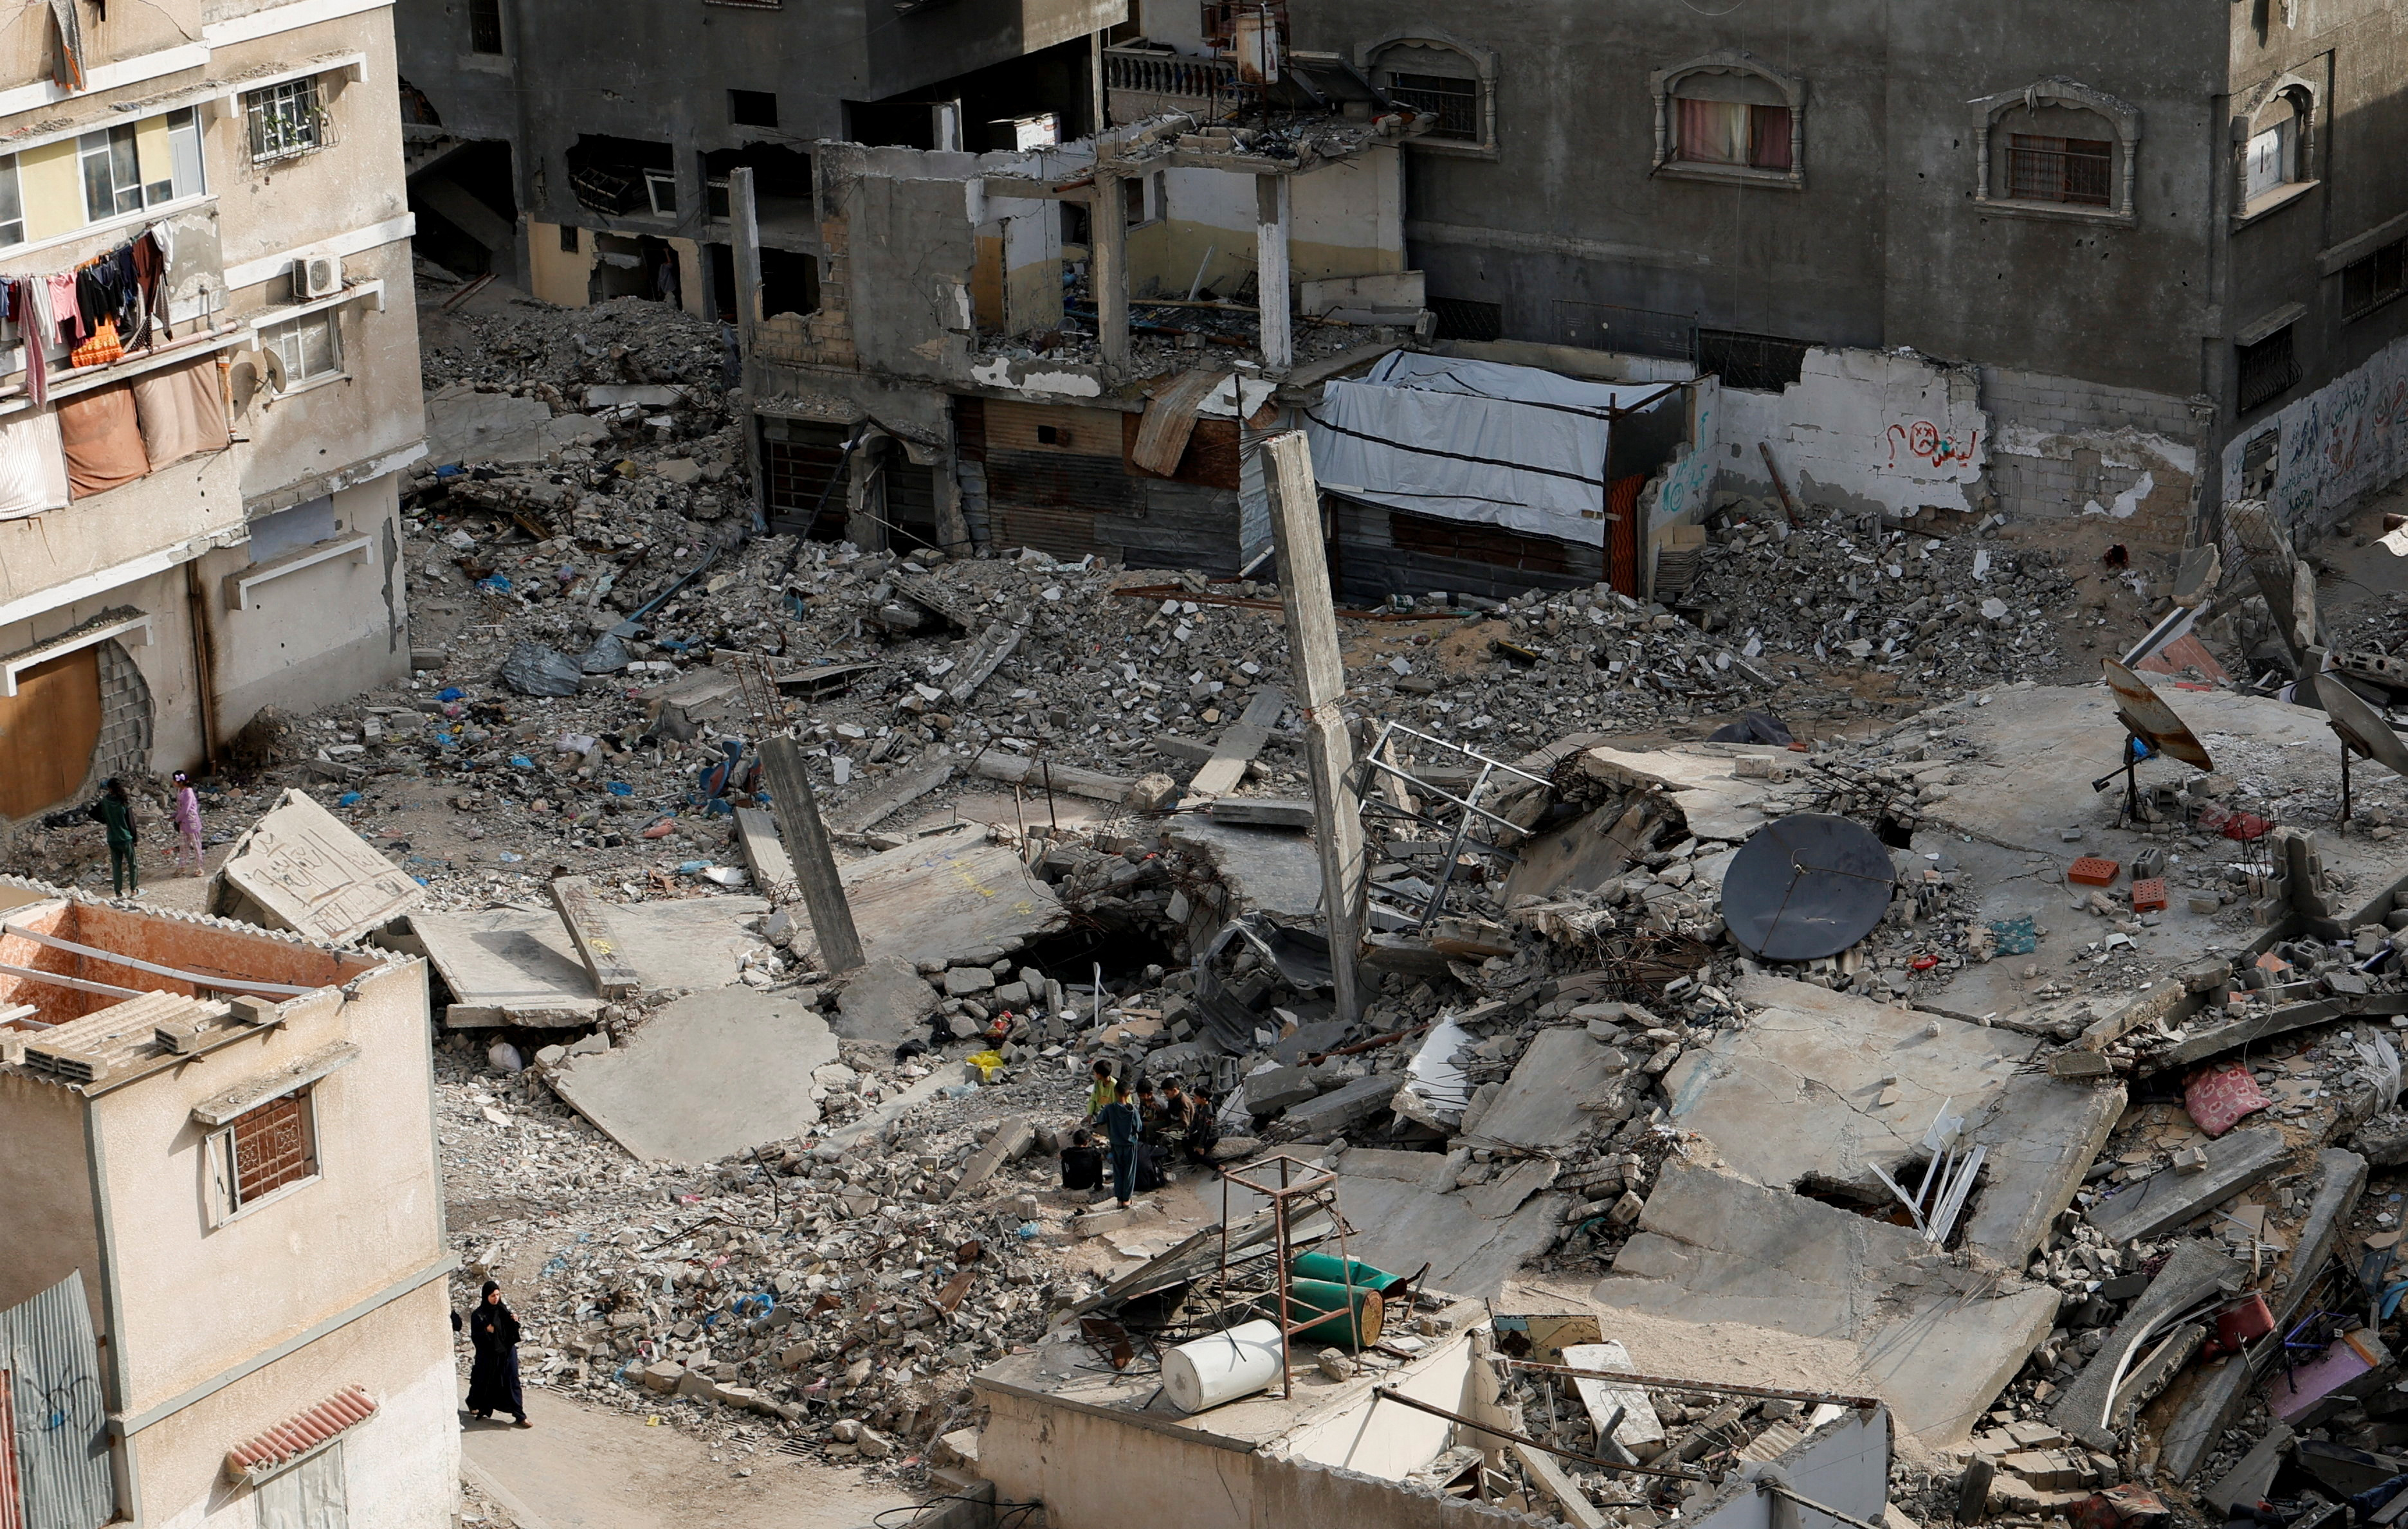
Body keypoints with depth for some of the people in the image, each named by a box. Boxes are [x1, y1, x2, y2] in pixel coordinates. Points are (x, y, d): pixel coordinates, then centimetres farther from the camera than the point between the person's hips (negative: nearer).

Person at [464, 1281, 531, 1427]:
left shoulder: (503, 1309, 1)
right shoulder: (478, 1315, -13)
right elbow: (475, 1337, -13)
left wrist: (514, 1322, -10)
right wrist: (486, 1331, -29)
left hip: (507, 1352, 3)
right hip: (488, 1355, -3)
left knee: (512, 1382, 2)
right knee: (485, 1382, 14)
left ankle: (520, 1416, 5)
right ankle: (474, 1405, 43)